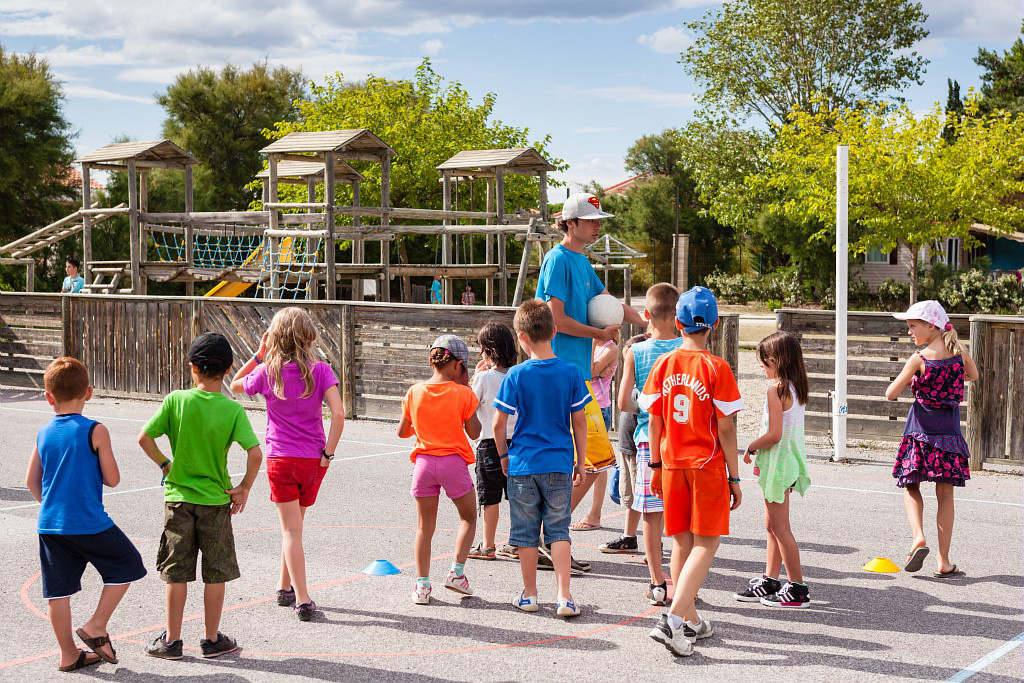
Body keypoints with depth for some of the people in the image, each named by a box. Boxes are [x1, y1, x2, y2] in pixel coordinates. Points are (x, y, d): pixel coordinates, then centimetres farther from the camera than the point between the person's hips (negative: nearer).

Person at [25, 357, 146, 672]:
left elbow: (31, 481, 9)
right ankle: (96, 626, 9)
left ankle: (68, 654, 17)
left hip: (50, 525, 6)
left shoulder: (43, 434, 5)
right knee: (126, 566, 13)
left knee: (58, 590, 10)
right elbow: (112, 479, -7)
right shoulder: (95, 431, -10)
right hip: (89, 523, -6)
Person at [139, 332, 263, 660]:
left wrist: (165, 465, 6)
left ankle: (172, 640, 15)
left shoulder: (175, 400, -7)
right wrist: (244, 488, -4)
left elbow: (144, 438, -8)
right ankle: (212, 640, 17)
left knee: (177, 574, 10)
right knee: (216, 574, 10)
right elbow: (255, 453, -17)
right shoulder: (233, 409, -10)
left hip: (178, 497, 1)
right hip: (215, 500, -1)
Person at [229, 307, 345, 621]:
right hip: (313, 460, 2)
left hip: (280, 460, -2)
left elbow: (235, 386, 14)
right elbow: (338, 414, -17)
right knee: (293, 527, 20)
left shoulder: (267, 372, -6)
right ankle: (286, 588, 31)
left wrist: (259, 355, 9)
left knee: (291, 531, 0)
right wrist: (327, 453, -8)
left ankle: (302, 600, -8)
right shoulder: (320, 371, -6)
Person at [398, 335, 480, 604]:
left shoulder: (414, 392, 1)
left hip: (424, 461, 3)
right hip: (454, 461, -3)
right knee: (468, 518, 18)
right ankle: (456, 572, 7)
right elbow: (474, 432, 0)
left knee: (425, 526, 10)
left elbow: (402, 432, 8)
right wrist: (466, 390, 3)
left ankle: (422, 584, 7)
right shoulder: (462, 394, -8)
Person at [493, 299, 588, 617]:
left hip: (523, 464, -1)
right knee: (558, 530, 7)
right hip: (560, 463, 1)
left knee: (526, 532, 10)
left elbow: (499, 423, -5)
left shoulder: (516, 375, -9)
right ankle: (564, 596, -1)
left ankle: (530, 595, 18)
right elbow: (579, 421, 0)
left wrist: (503, 455, 12)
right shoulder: (571, 372, -4)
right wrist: (580, 462, 10)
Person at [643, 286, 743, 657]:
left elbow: (654, 421, 4)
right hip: (708, 463, -4)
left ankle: (691, 621, 21)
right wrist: (734, 477, -3)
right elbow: (726, 428, -10)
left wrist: (656, 465, 14)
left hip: (672, 463, 4)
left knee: (682, 541, 13)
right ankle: (673, 618, -14)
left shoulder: (663, 364, 1)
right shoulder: (717, 367, -10)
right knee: (706, 543, 0)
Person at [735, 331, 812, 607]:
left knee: (780, 527, -3)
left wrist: (750, 448, -8)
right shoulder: (796, 389, 9)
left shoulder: (776, 390, -18)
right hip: (789, 460, 10)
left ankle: (797, 589, 1)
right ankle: (769, 581, 24)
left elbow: (774, 435, -23)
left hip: (778, 462, -10)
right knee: (772, 525, 16)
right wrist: (758, 450, 14)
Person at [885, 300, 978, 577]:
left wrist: (912, 380, 9)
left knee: (911, 486, 13)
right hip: (949, 430, 3)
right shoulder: (960, 352, 0)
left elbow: (891, 394, -8)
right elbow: (973, 375, 23)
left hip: (921, 428, -3)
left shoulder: (919, 359, -11)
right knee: (945, 494, 8)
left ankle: (918, 537, -13)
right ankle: (944, 562, 7)